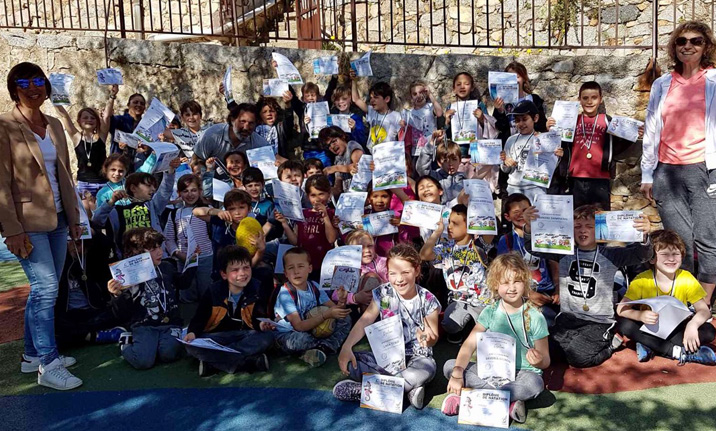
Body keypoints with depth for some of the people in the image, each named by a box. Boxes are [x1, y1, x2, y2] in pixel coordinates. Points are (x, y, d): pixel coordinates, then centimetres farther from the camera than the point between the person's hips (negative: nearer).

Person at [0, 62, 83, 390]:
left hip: (57, 219, 7)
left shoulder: (54, 125, 12)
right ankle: (48, 365, -1)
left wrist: (74, 216, 12)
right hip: (29, 222, -6)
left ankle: (32, 355, 25)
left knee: (43, 289, 11)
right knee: (46, 288, -10)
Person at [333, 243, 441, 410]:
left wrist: (428, 338, -28)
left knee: (427, 369, -39)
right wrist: (347, 346, -21)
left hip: (417, 357, -2)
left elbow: (434, 338, -2)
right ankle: (408, 388, -21)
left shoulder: (428, 301, -9)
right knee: (349, 364, -23)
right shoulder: (383, 294, -4)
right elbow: (364, 321, -6)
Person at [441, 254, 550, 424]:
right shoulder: (490, 312, 0)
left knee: (535, 384, -36)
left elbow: (545, 361, -3)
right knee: (449, 366, -17)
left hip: (521, 374, -2)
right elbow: (469, 345, -8)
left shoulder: (535, 317, -6)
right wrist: (457, 374, -23)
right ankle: (509, 401, -24)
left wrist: (539, 360, -28)